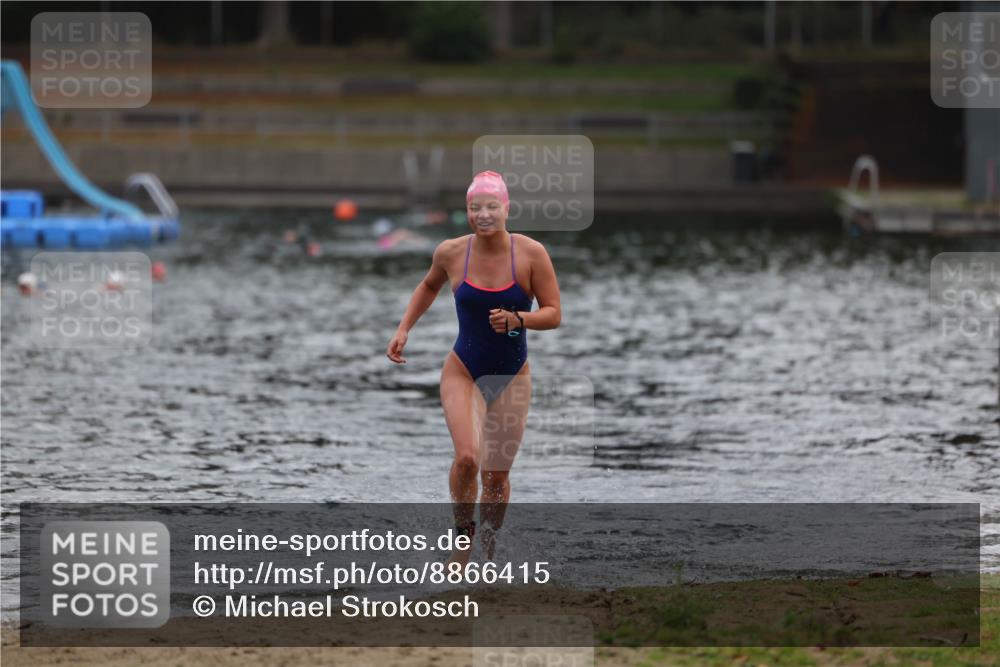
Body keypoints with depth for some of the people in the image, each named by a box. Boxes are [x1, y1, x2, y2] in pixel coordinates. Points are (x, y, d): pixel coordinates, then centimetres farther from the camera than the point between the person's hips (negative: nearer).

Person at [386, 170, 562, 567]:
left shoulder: (531, 254, -12)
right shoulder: (451, 253, -7)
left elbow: (553, 314, -9)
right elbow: (429, 286, 16)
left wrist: (516, 319, -27)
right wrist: (403, 330, 9)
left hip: (512, 377, 0)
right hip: (463, 372, 0)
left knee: (496, 475, 4)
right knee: (467, 457, -22)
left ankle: (489, 549, 27)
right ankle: (463, 536, 2)